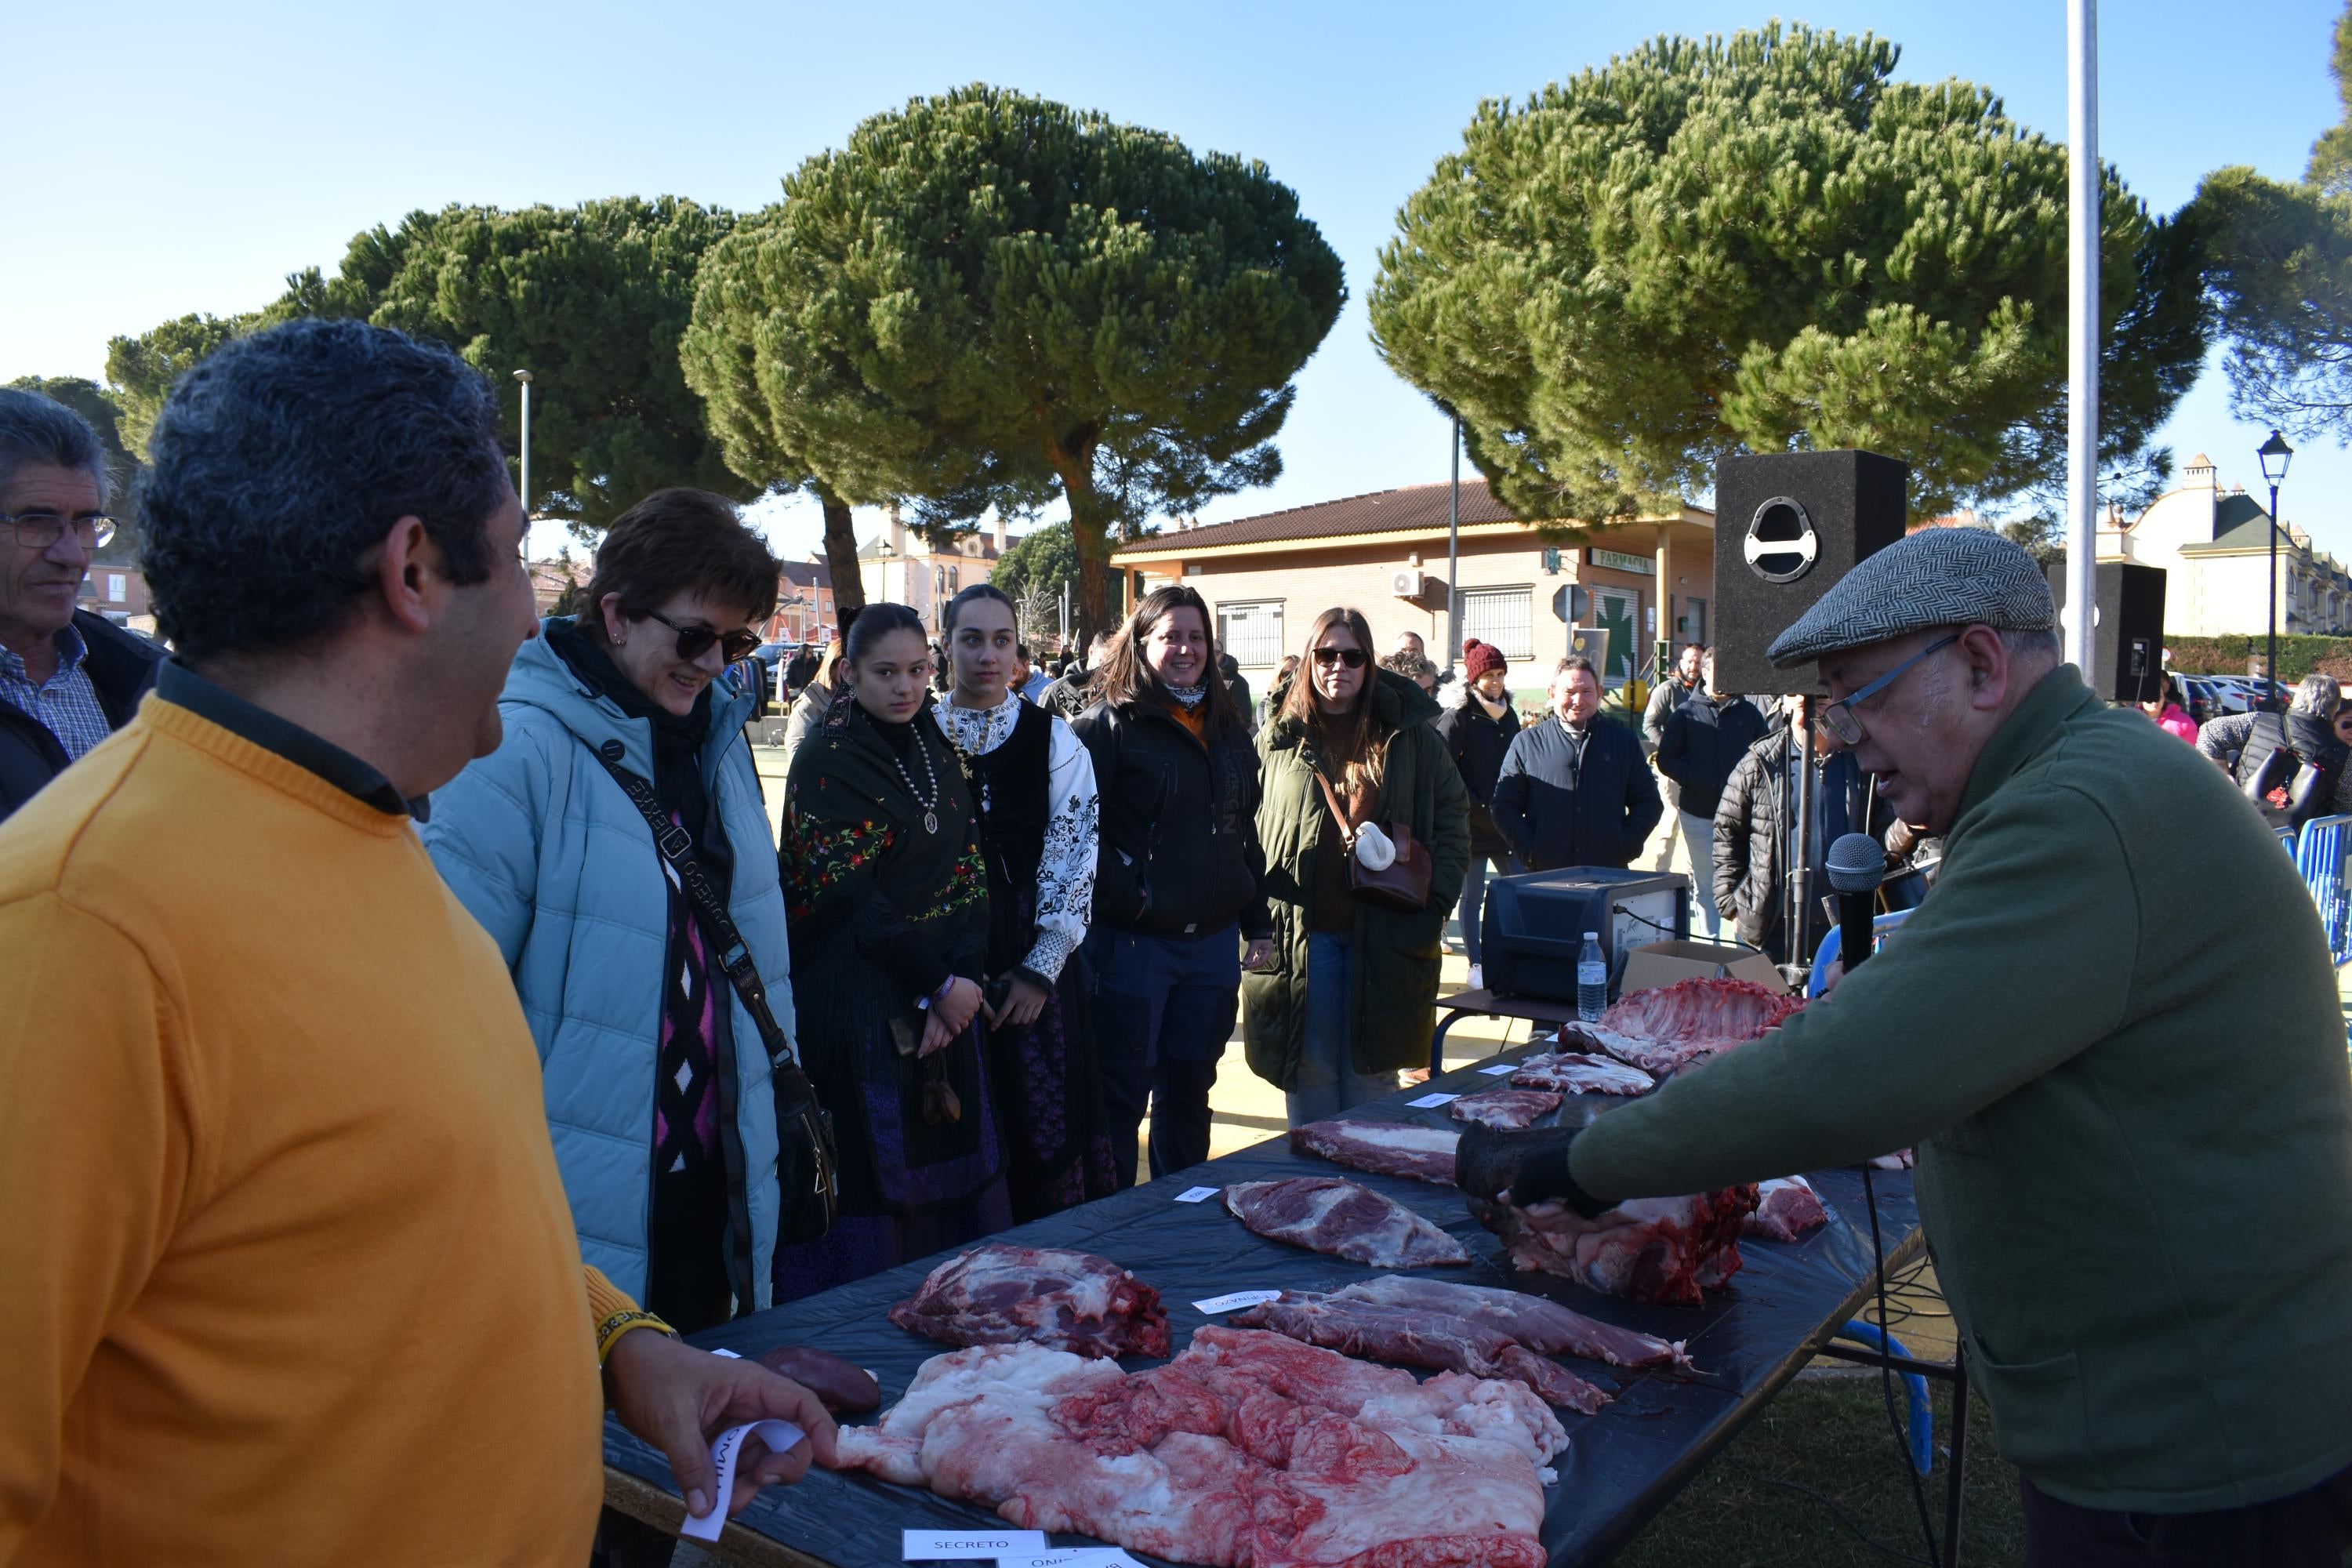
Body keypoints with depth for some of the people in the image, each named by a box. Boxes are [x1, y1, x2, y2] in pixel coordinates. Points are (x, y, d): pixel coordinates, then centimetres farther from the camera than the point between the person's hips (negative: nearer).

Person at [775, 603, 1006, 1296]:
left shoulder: (937, 751, 10)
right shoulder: (826, 761, -8)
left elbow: (969, 870, 5)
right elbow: (847, 896, -14)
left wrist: (963, 979, -8)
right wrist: (940, 983, -13)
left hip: (947, 998, 6)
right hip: (859, 1001, -6)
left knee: (952, 1173, 10)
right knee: (874, 1179, 1)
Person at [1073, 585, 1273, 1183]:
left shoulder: (1226, 729, 13)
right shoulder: (1108, 724, -7)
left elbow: (1247, 833, 17)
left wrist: (1258, 922, 15)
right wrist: (1122, 895, -19)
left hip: (1213, 942, 6)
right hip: (1131, 941, -6)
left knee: (1188, 1089, 16)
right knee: (1121, 1095, 3)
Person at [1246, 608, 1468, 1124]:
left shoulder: (1410, 735, 7)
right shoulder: (1279, 739, 8)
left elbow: (1453, 818, 7)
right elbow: (1250, 828, 8)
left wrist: (1435, 903, -3)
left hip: (1386, 933, 0)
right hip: (1299, 935, 0)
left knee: (1372, 1073, 8)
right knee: (1309, 1073, 7)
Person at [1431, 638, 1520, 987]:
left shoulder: (1508, 715, 13)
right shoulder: (1457, 717, -8)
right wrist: (1474, 806, -14)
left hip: (1504, 822, 6)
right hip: (1472, 823, -6)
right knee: (1473, 897, 2)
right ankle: (1476, 966, 9)